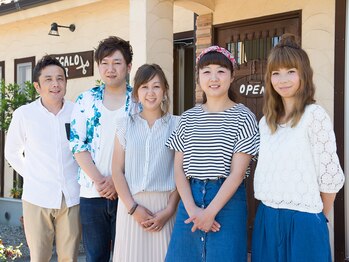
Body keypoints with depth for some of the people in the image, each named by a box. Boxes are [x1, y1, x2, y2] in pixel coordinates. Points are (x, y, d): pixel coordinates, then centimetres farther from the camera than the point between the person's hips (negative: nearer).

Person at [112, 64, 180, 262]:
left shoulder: (176, 124, 2)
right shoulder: (126, 125, 7)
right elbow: (118, 171, 3)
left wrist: (169, 210, -8)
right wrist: (132, 207, -7)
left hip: (164, 204, -1)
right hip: (132, 204, 1)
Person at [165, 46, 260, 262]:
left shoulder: (243, 117, -3)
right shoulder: (188, 118, 8)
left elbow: (237, 172, -9)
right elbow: (179, 168, 3)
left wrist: (210, 212, -13)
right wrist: (192, 209, -10)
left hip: (227, 199, -3)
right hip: (190, 198, 3)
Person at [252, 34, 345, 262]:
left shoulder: (314, 115, -11)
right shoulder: (266, 121, 10)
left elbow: (330, 176, -11)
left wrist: (319, 218, 1)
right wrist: (269, 213, 11)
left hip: (302, 221, -6)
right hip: (266, 219, 6)